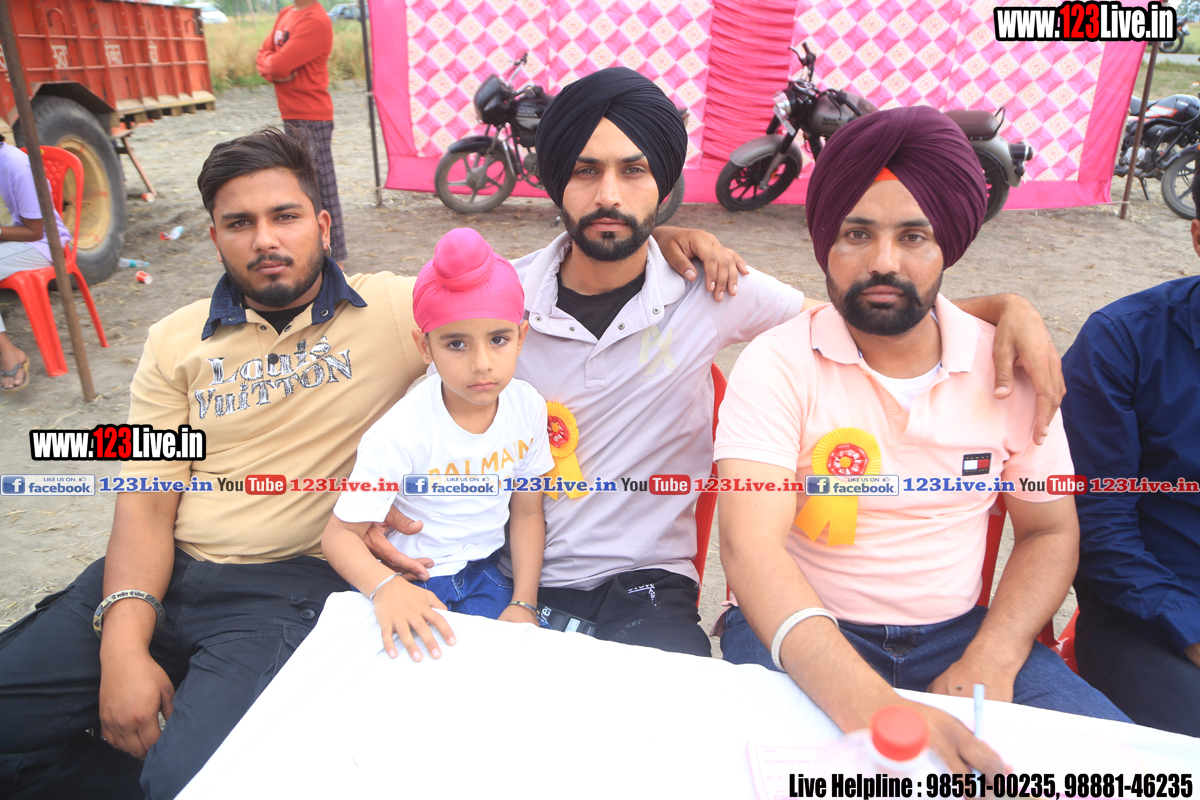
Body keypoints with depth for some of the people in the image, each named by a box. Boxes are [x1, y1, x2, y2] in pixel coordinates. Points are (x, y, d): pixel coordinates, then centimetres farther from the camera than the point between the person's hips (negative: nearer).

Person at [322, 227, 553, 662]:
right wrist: (386, 587, -40)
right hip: (409, 581, -3)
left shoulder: (527, 406, -10)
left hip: (483, 572, 4)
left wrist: (524, 603, -5)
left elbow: (527, 513, 1)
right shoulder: (400, 434, -25)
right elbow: (340, 533, -20)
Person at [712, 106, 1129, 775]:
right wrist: (867, 703, -40)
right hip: (806, 635, -2)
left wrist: (990, 664, -10)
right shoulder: (778, 365, -13)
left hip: (958, 631, 3)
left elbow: (1051, 530, 7)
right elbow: (750, 544, -25)